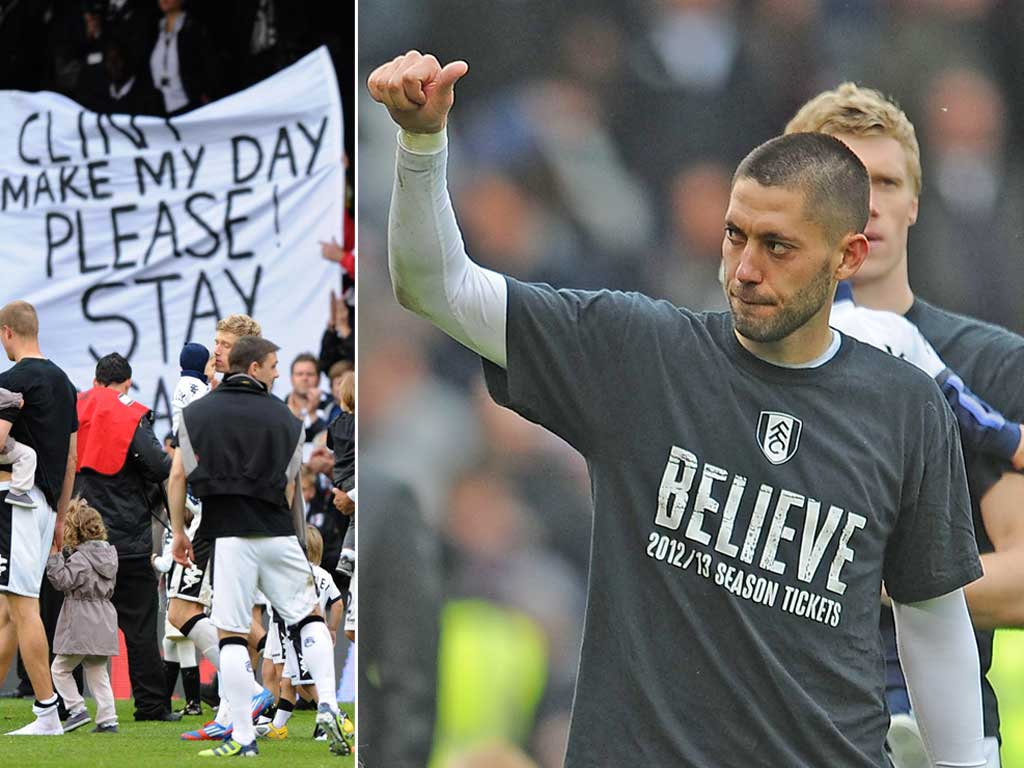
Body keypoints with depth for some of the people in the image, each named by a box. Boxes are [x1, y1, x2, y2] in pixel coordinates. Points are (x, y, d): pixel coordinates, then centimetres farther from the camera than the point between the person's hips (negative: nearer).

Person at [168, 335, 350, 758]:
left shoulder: (196, 413, 5)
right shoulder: (284, 418, 5)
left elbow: (178, 475, 2)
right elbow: (290, 488, 6)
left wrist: (178, 532, 11)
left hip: (228, 536, -1)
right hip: (278, 533, 1)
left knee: (231, 635, 0)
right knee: (309, 616, 16)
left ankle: (243, 736, -4)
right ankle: (328, 704, -3)